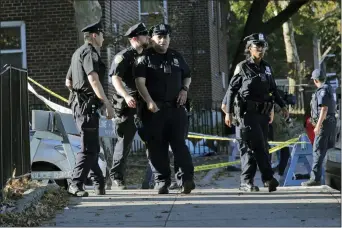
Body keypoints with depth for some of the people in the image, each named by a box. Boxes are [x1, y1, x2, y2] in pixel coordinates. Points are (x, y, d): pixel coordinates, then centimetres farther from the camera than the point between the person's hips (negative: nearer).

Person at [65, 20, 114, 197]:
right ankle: (76, 184, -10)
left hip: (79, 104, 11)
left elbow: (68, 82, 27)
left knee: (92, 147, 14)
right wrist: (107, 104, -26)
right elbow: (93, 80, -24)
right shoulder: (90, 52, -11)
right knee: (89, 148, -10)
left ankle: (99, 183, 19)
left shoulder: (78, 53, 21)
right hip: (87, 105, -11)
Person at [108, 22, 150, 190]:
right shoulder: (123, 56, -8)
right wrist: (126, 96, -33)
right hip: (128, 106, -6)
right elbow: (115, 78, -18)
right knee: (125, 141, 0)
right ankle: (117, 176, 12)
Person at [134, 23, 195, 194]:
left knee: (179, 143, -3)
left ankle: (186, 179, -8)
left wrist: (184, 89, 6)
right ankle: (162, 182, 6)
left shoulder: (176, 57, 16)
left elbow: (187, 76, 28)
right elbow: (140, 82, -10)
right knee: (157, 147, 0)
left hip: (176, 108, 3)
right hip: (154, 109, -3)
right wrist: (149, 101, -22)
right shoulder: (145, 58, 1)